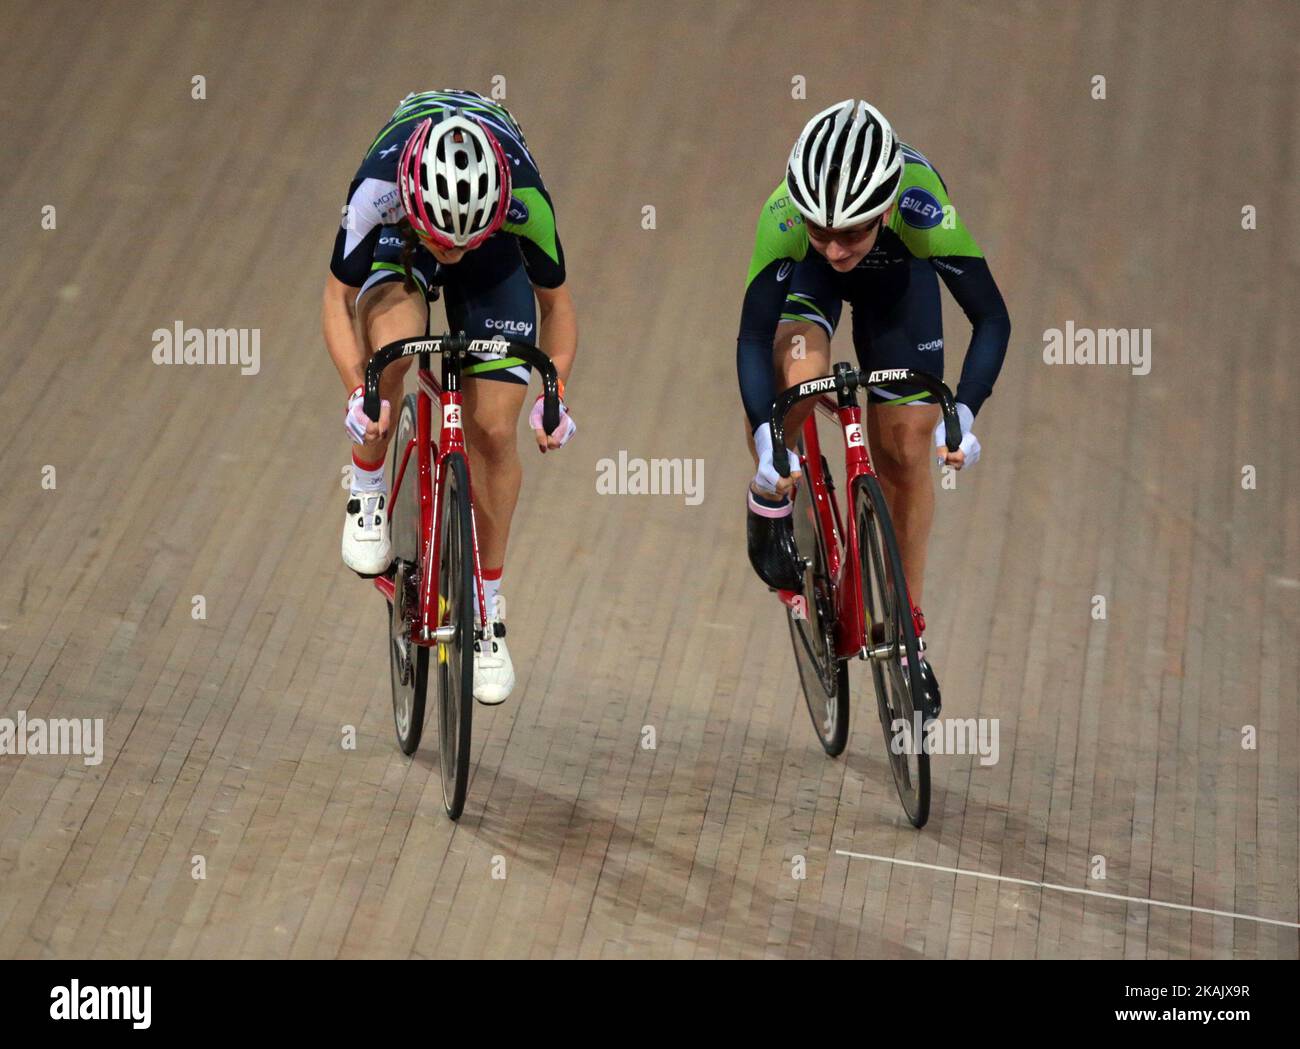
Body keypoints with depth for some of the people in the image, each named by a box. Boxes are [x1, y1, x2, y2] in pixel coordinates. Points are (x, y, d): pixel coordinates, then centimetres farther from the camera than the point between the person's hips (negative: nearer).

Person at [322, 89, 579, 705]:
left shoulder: (525, 200, -38)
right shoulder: (378, 189, -40)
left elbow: (556, 303, -17)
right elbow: (337, 298, -23)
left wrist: (553, 394, -26)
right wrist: (357, 391, -35)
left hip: (496, 247, 1)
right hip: (398, 239, -1)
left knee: (493, 429, -8)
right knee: (394, 339, -35)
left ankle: (487, 606, 10)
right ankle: (367, 489, -8)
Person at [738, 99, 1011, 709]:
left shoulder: (921, 205, -43)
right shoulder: (783, 217, -42)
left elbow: (992, 318, -37)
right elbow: (753, 337, -37)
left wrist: (963, 414, -49)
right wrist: (764, 438, -50)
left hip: (898, 273, 1)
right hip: (805, 277, -1)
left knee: (906, 452, 1)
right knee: (798, 374, -33)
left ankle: (908, 627, 19)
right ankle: (771, 500, -2)